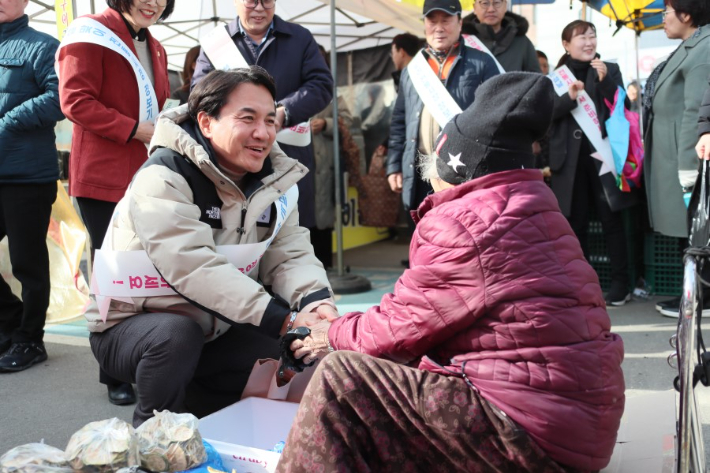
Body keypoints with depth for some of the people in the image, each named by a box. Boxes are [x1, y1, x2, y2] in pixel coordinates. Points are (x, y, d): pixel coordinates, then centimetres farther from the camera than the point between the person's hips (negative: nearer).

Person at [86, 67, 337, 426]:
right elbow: (196, 268, -36)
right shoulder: (165, 177, -24)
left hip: (212, 330, 7)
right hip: (129, 325, -6)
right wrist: (285, 321, -39)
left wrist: (316, 301, -31)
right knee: (176, 334, -37)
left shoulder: (274, 181, -2)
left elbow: (290, 256, -8)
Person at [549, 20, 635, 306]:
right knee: (575, 223, 6)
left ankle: (620, 283, 8)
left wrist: (604, 80, -14)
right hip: (570, 158, 1)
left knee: (611, 220, 0)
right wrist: (569, 97, -18)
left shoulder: (610, 69, 7)